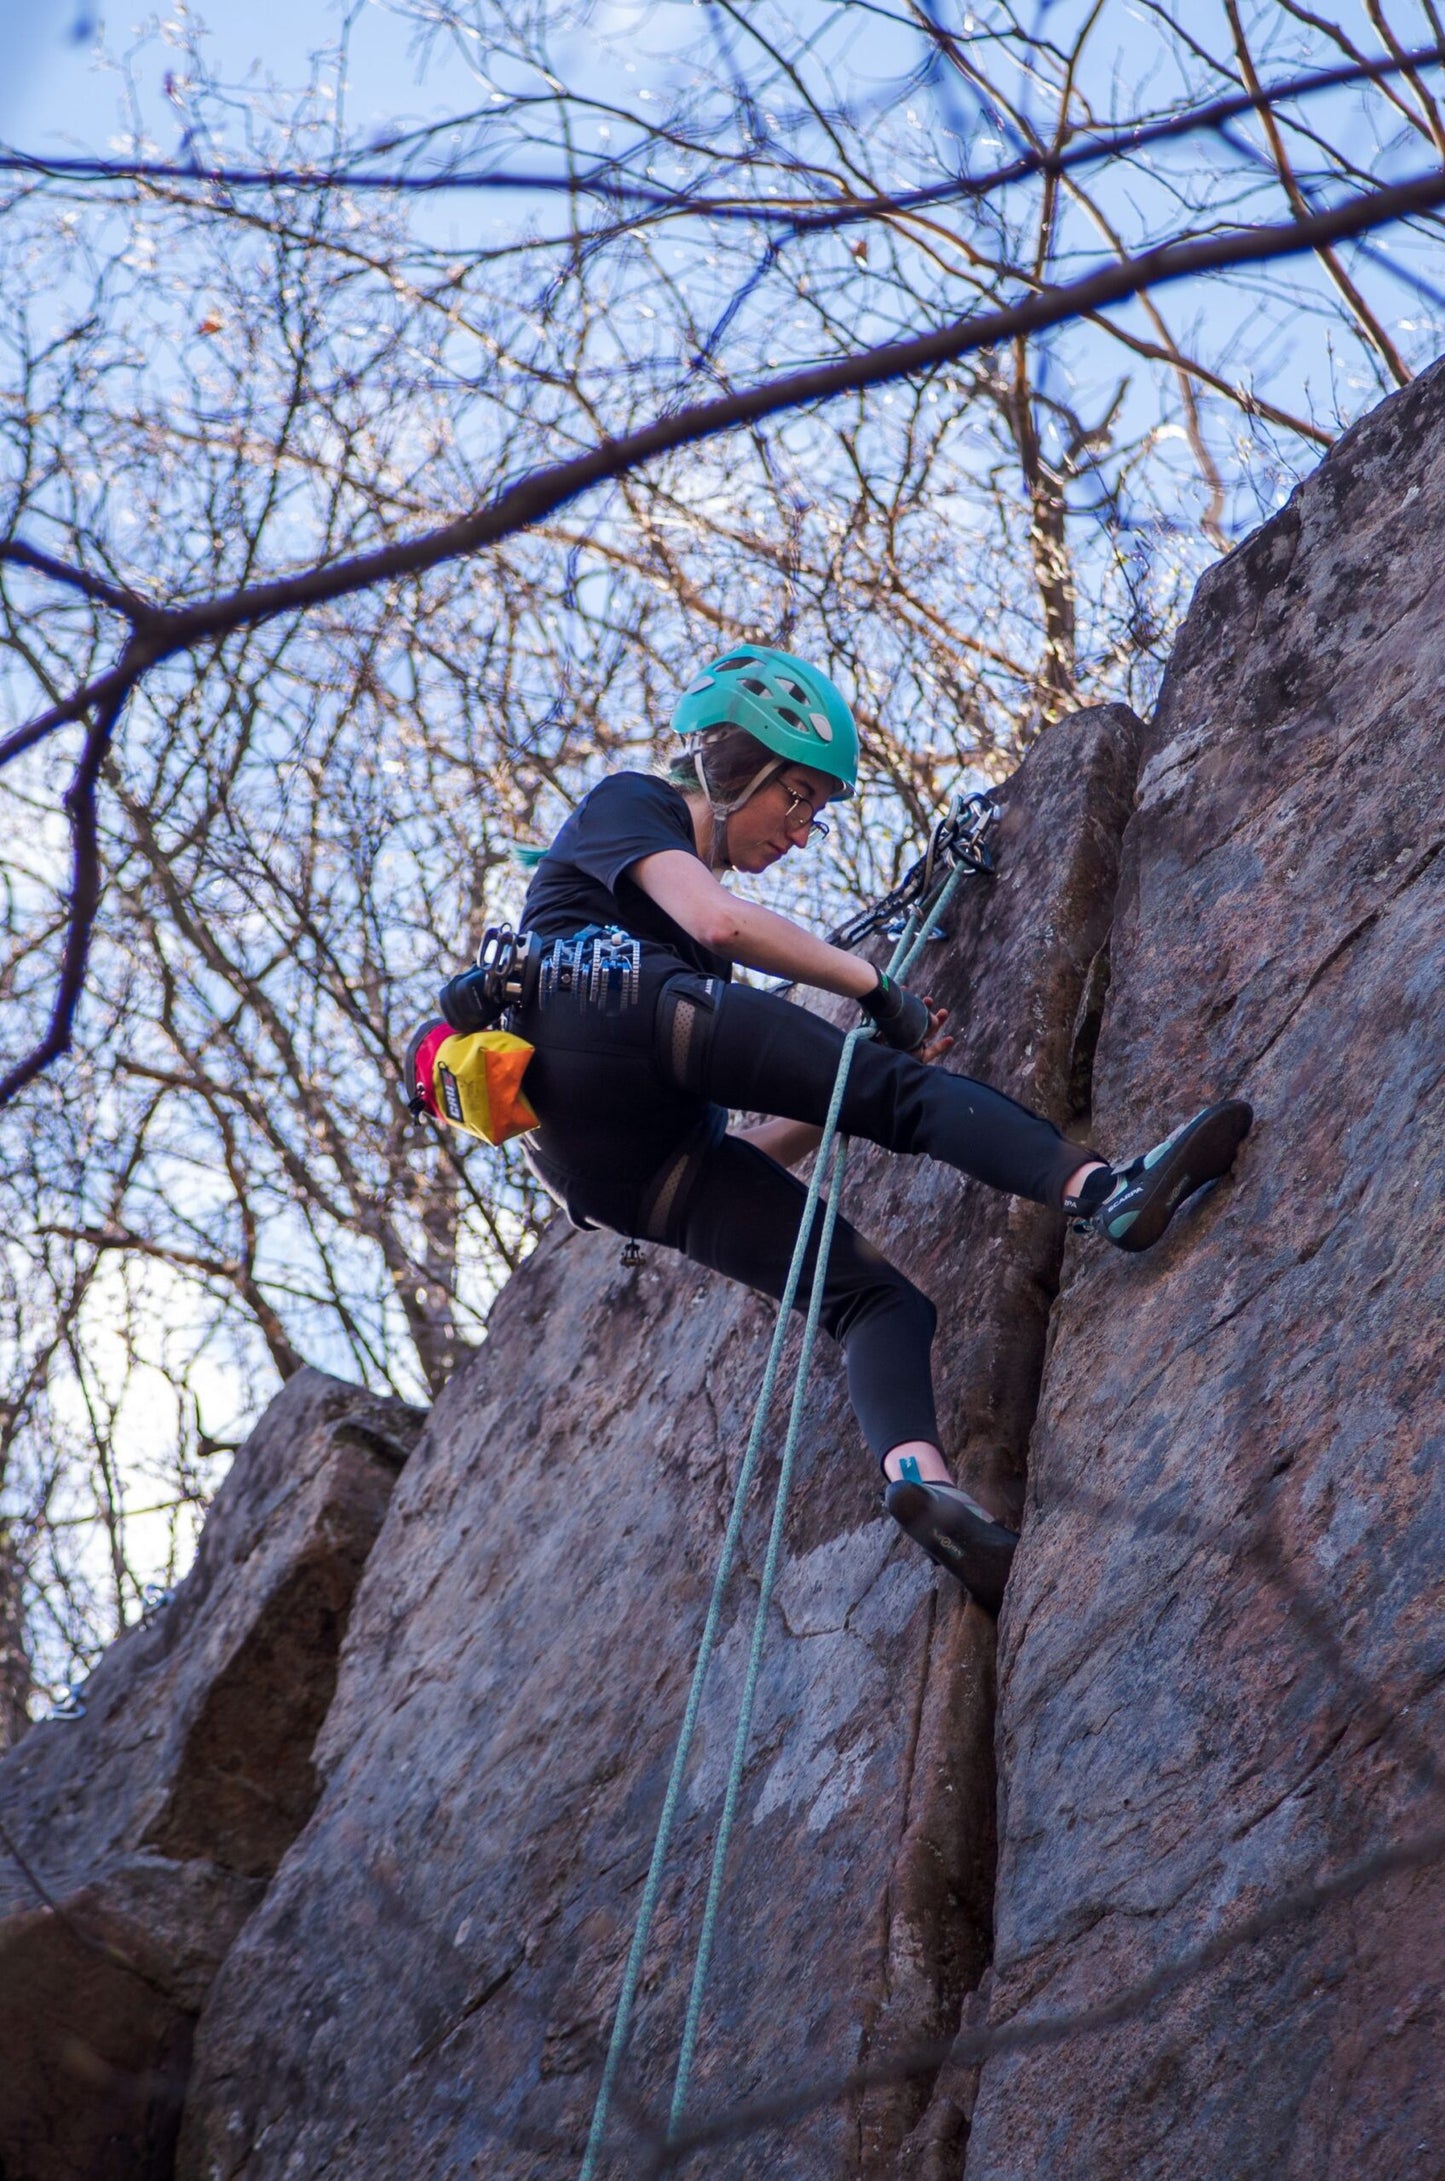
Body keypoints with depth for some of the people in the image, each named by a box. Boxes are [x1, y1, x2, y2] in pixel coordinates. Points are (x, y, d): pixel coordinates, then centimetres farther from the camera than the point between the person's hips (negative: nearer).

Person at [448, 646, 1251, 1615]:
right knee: (906, 1089, -17)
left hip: (639, 1169, 7)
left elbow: (751, 1151, 31)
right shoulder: (627, 802, 19)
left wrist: (863, 1074, 22)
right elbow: (718, 922, -6)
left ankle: (919, 1473, -35)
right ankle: (1106, 1188, -38)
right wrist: (873, 983, 2)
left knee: (881, 1295, -9)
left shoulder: (687, 890, 39)